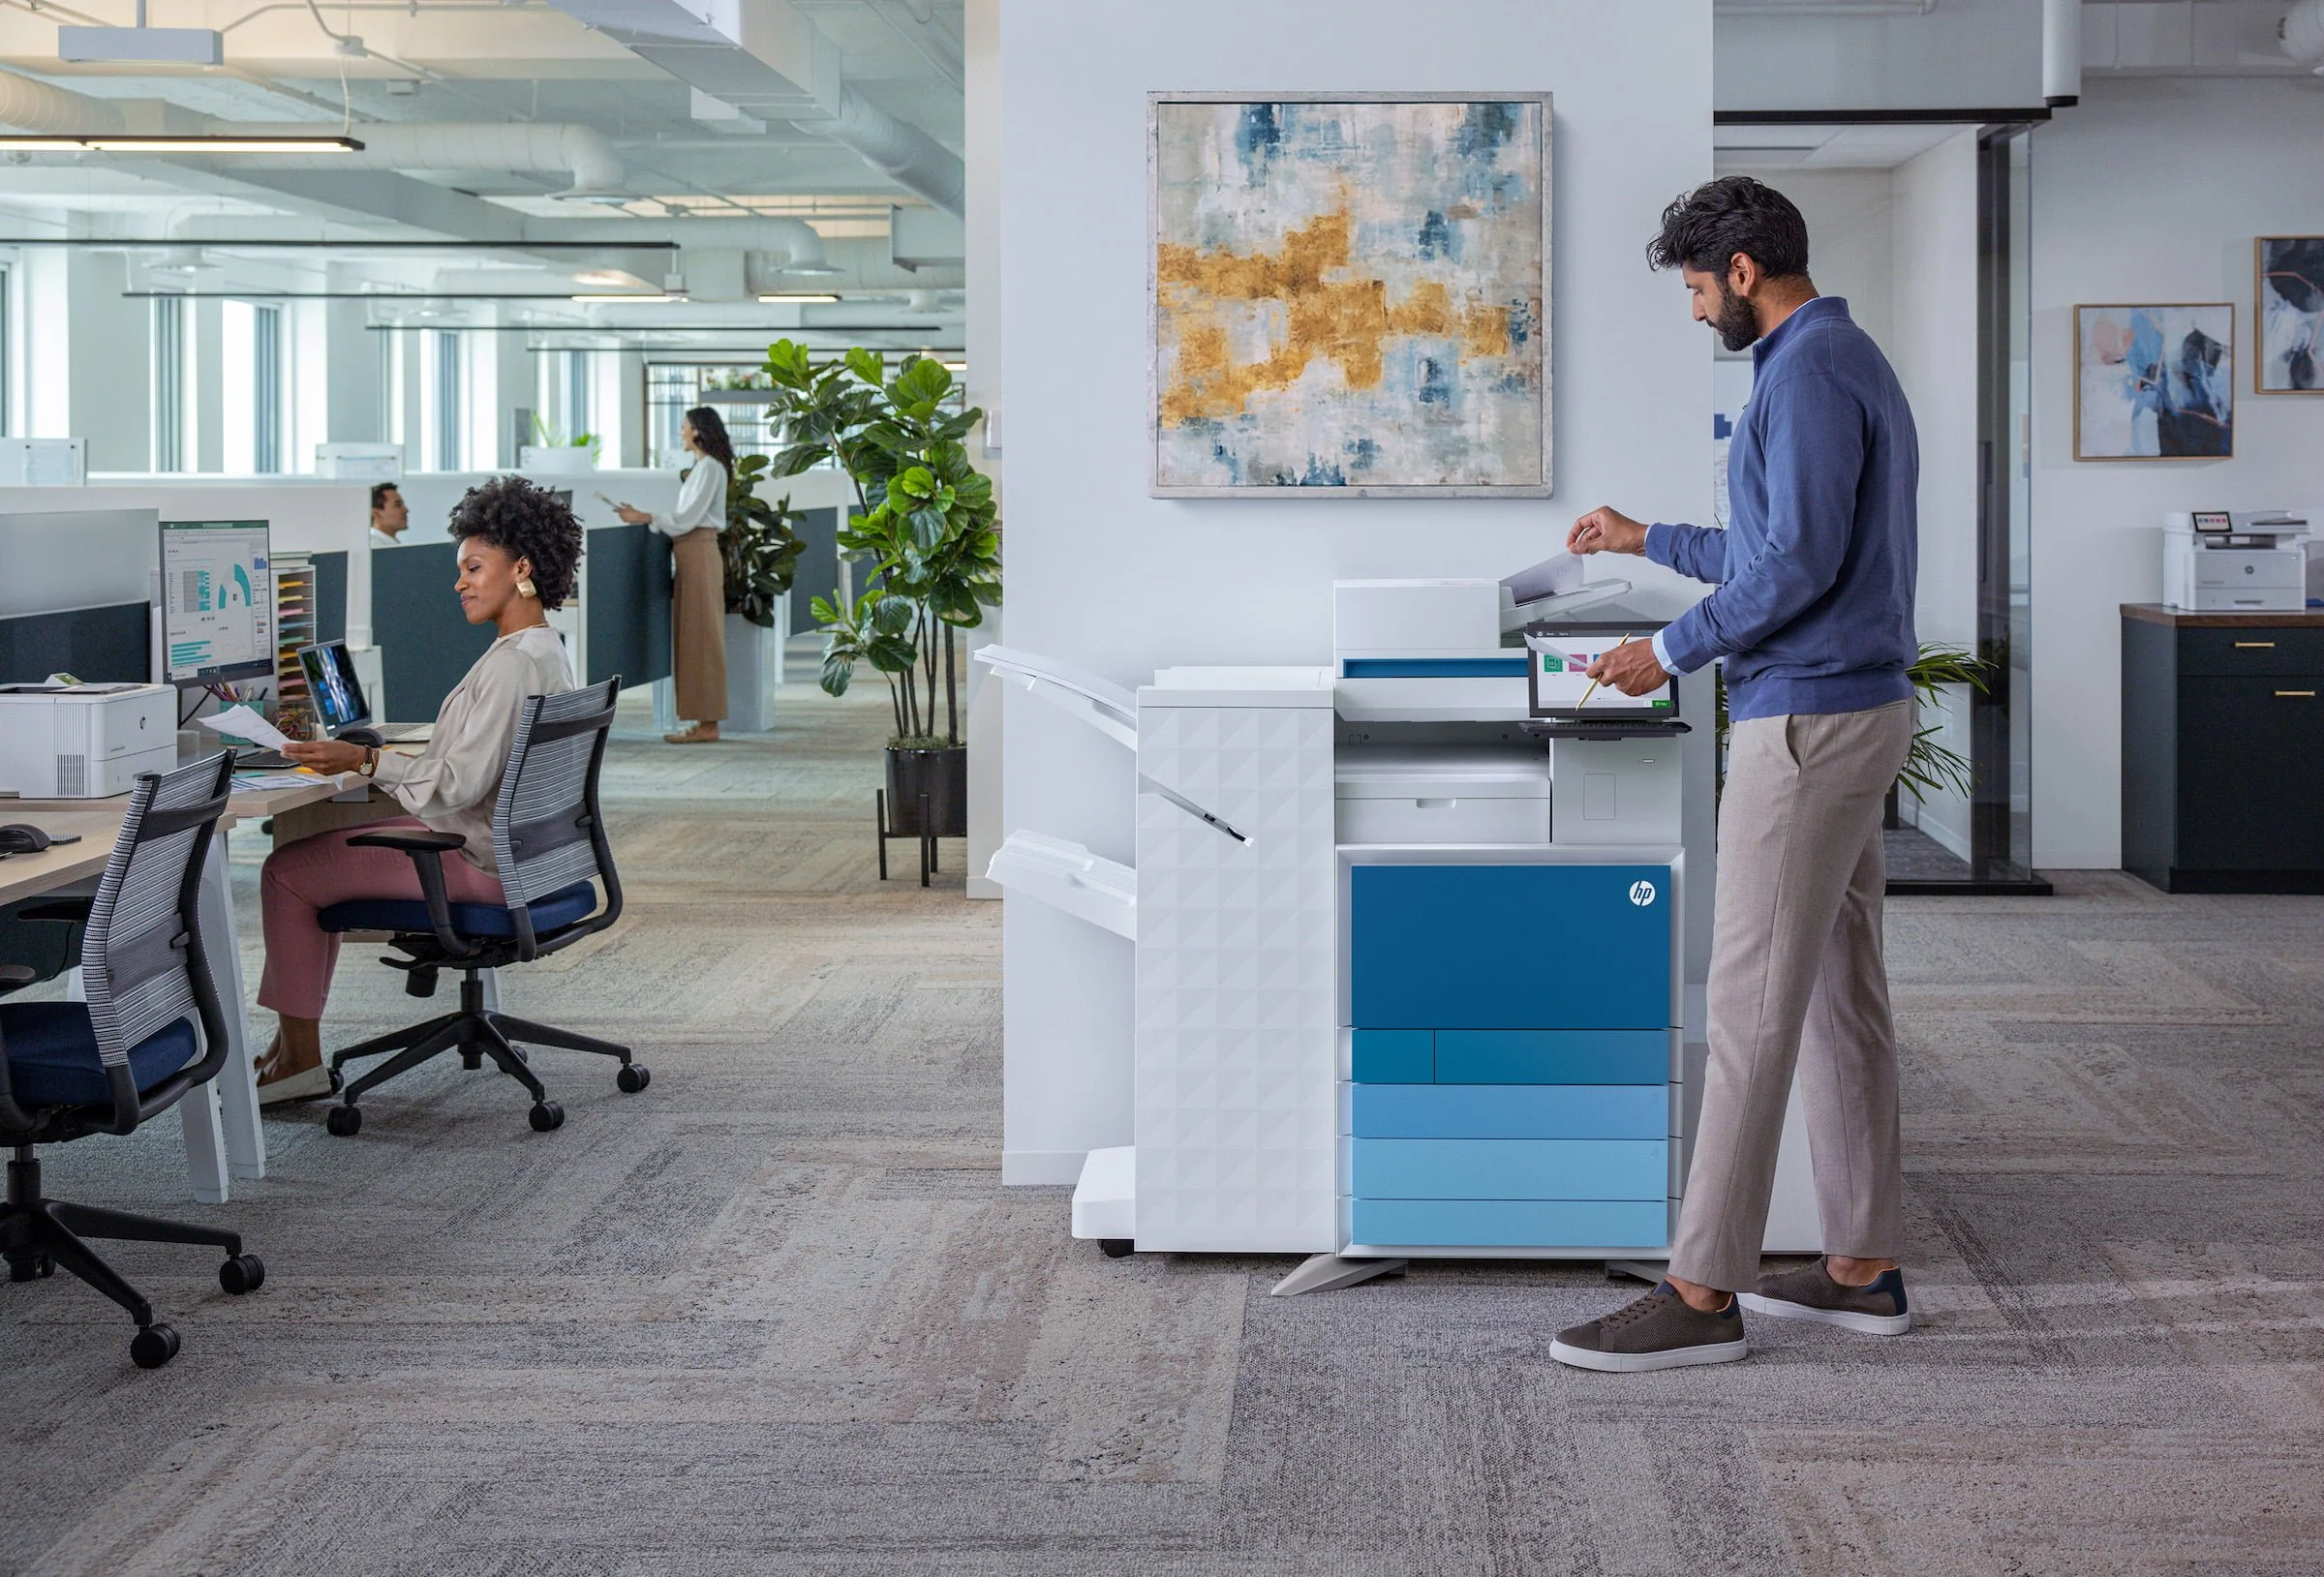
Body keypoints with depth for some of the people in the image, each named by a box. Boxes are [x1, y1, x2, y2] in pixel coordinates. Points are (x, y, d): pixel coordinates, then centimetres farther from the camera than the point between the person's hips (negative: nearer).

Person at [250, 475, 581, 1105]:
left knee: (287, 871, -4)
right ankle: (292, 1043, 18)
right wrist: (376, 755, 15)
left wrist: (365, 760, -23)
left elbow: (461, 784, -26)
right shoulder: (542, 652, 10)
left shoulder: (514, 664, -23)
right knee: (312, 850, 19)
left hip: (476, 862, -11)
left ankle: (301, 1060, 4)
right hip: (500, 845, 11)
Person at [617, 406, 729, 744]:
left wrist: (645, 518, -17)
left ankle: (707, 723, -6)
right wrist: (646, 519, 15)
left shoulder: (709, 468, -11)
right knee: (693, 637, 9)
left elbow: (687, 519, -16)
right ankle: (705, 721, 11)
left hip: (699, 552, -10)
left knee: (701, 636, -8)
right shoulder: (703, 467, 19)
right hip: (692, 553, 10)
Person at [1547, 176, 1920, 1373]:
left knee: (1752, 1003, -9)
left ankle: (1702, 1292, -7)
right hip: (1854, 704, 11)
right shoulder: (1847, 362, 18)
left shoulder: (1809, 375, -14)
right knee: (1840, 993, 12)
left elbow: (1798, 562, -22)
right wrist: (1650, 543, 32)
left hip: (1807, 720, -11)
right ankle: (1863, 1265, 18)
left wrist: (1670, 651, -13)